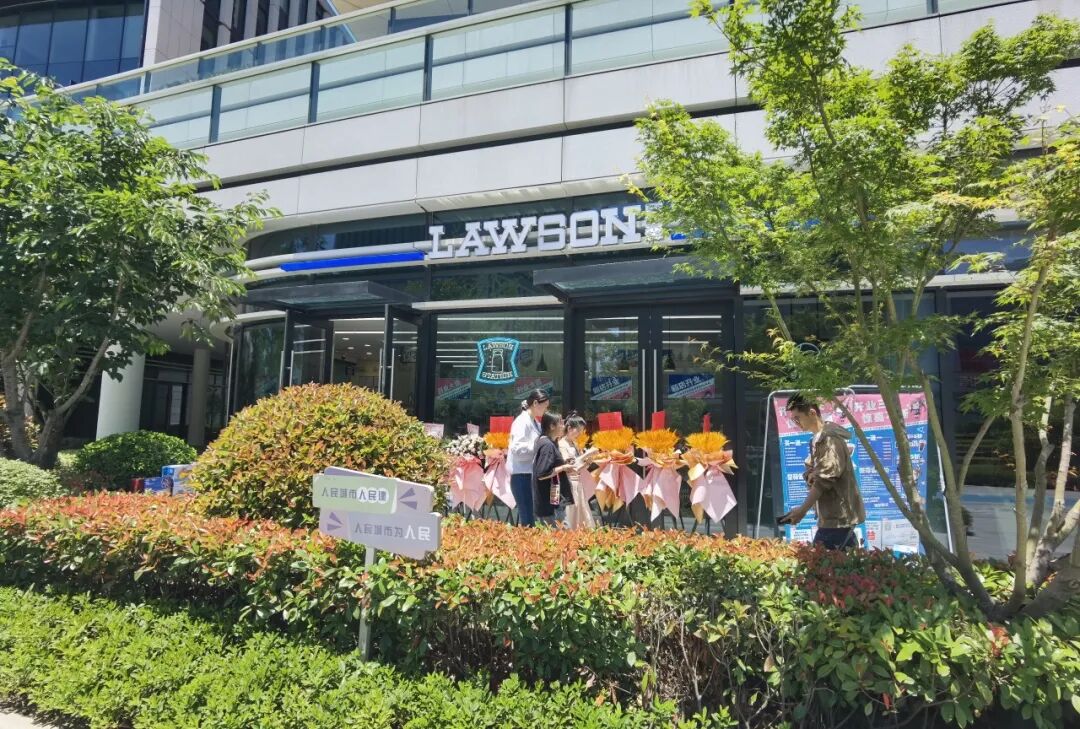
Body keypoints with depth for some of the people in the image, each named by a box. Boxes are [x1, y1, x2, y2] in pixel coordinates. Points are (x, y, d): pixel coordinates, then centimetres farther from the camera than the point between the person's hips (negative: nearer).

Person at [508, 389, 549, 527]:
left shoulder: (535, 422, 15)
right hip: (522, 475, -9)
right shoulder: (522, 421, -12)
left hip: (531, 474, 9)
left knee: (532, 517, 12)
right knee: (528, 520, -6)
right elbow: (516, 449, -22)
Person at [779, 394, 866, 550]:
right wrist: (810, 474, -8)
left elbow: (825, 478, -22)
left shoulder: (830, 438, -16)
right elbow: (811, 469, 17)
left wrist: (802, 510, -21)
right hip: (840, 514, 9)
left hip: (838, 516, -9)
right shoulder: (817, 439, 14)